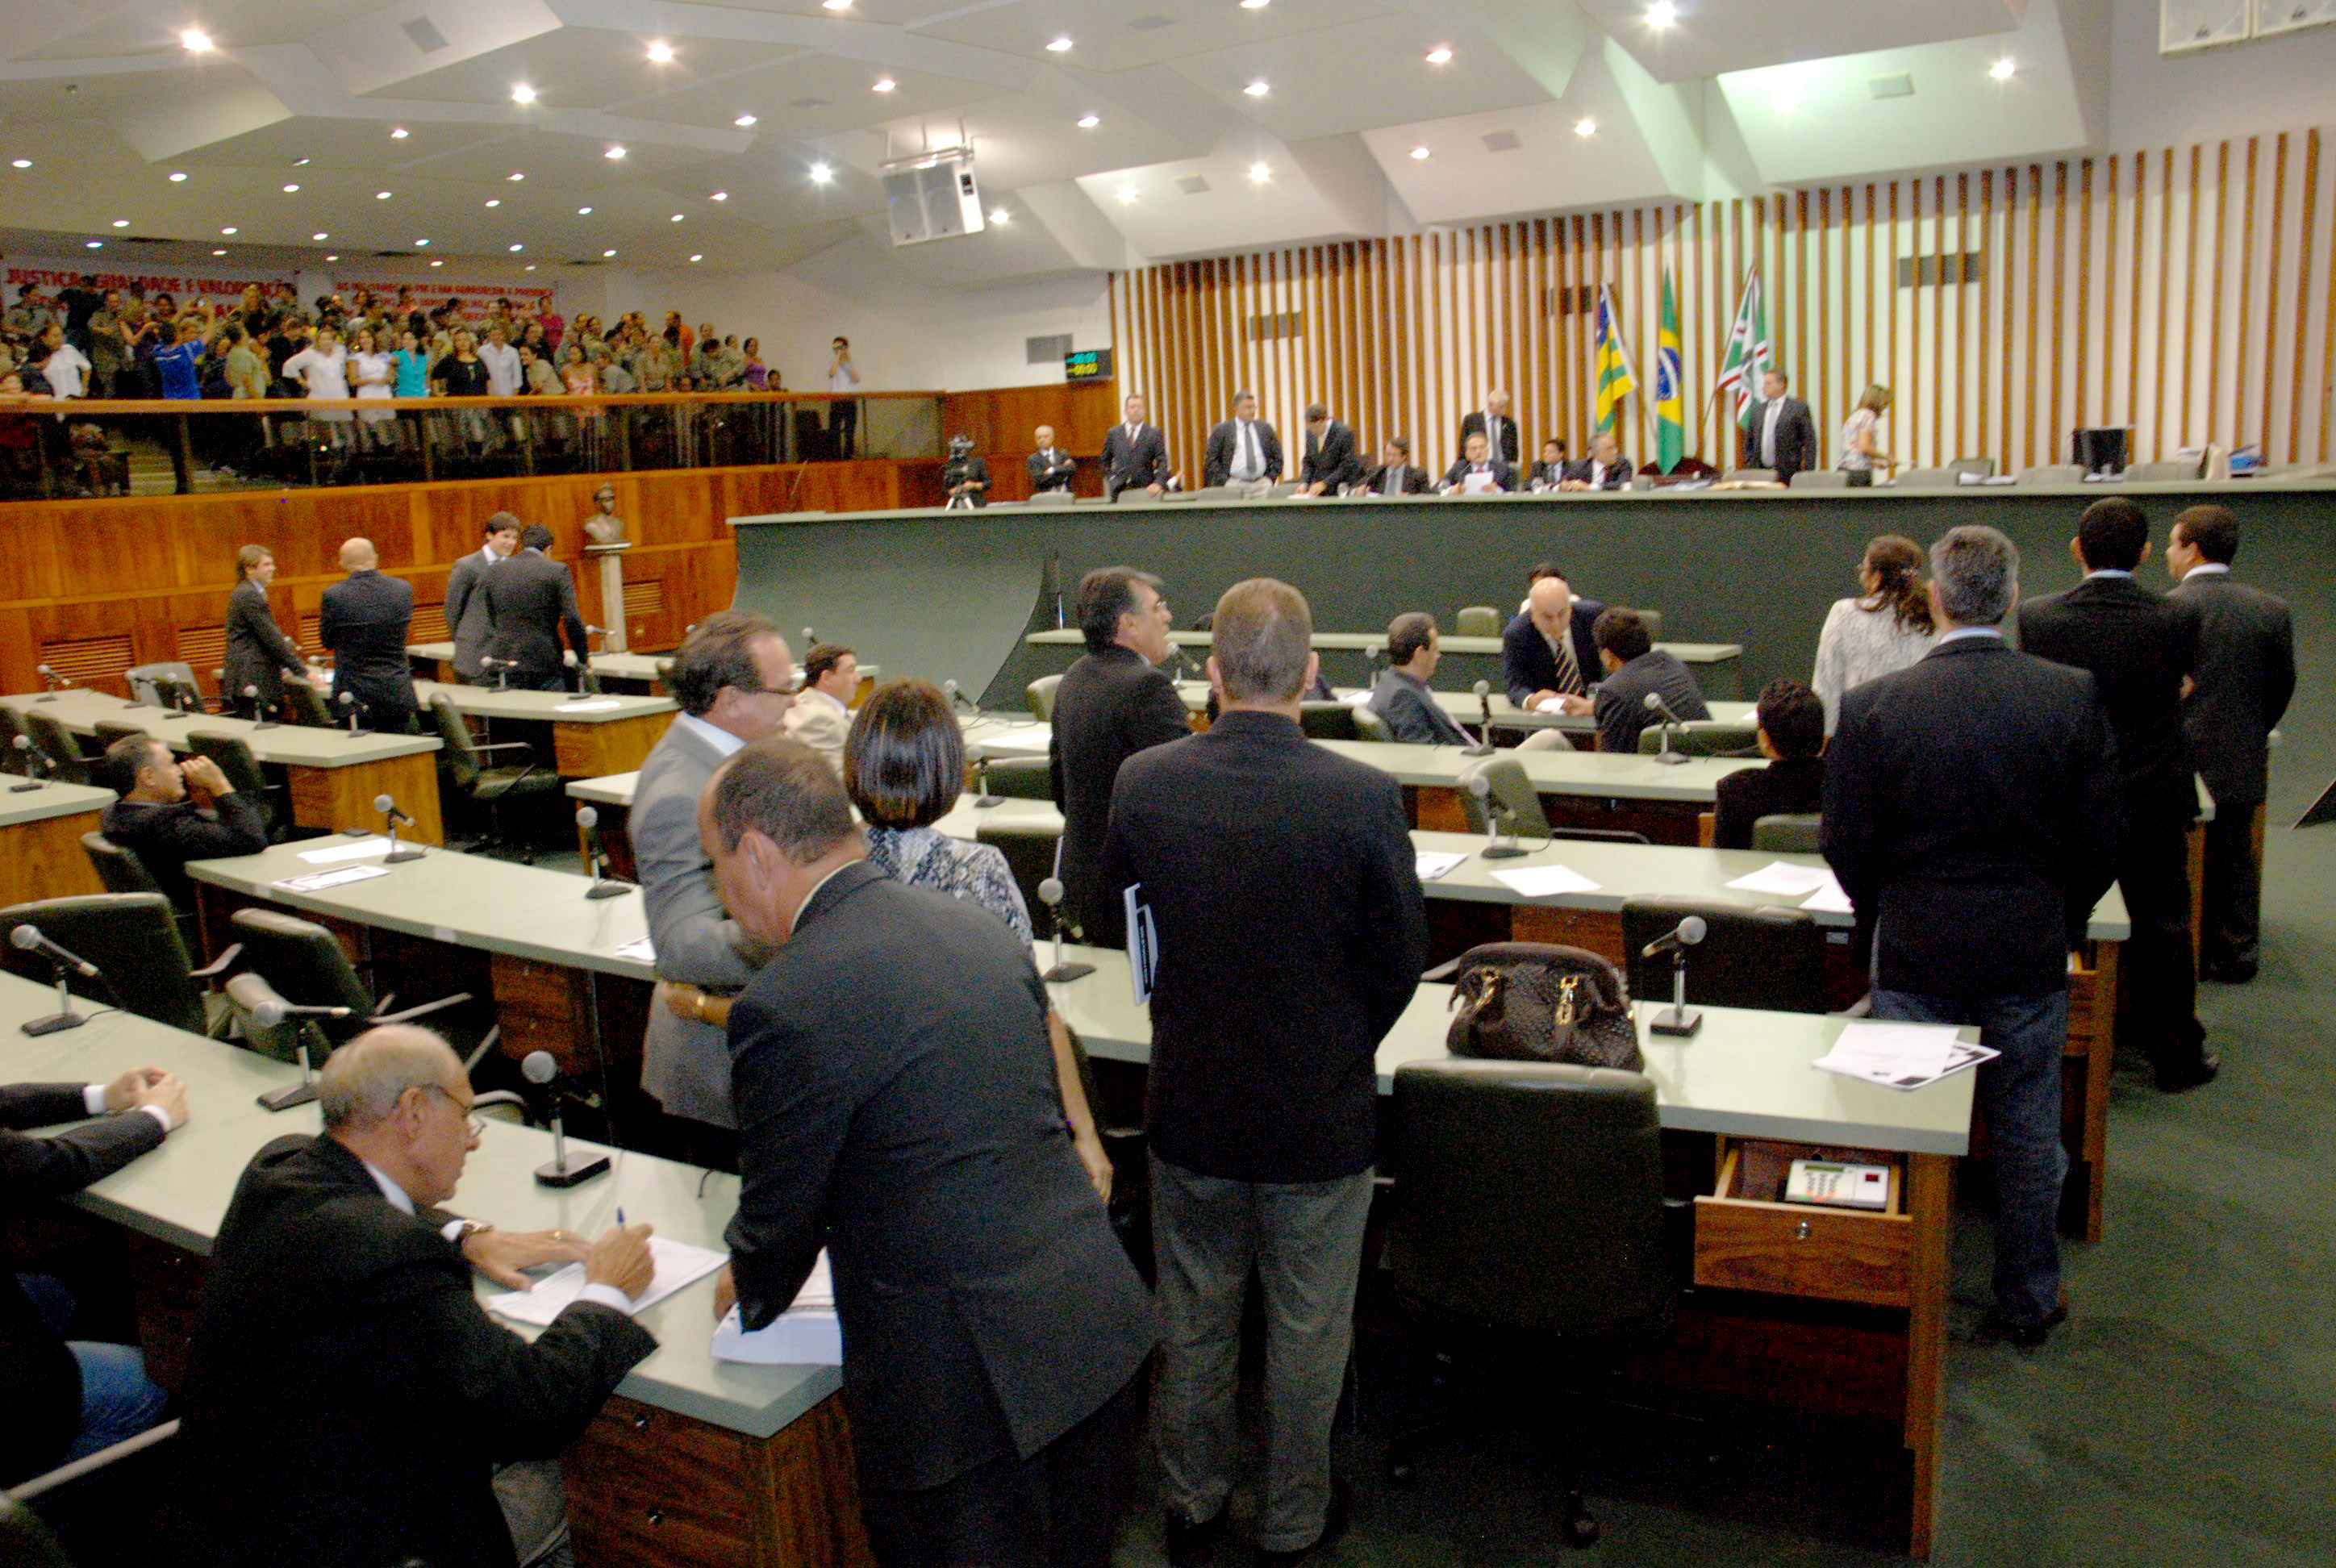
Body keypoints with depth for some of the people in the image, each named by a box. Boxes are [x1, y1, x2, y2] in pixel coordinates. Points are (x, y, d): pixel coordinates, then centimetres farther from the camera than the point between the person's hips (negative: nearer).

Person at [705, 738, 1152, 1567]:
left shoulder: (785, 1007, -18)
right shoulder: (981, 927, 5)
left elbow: (781, 1213, -6)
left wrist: (751, 1296, 18)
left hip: (969, 1384, -7)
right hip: (1102, 1327, 7)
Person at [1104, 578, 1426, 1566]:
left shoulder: (1141, 783, -14)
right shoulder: (1364, 798, -21)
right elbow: (1402, 957, -9)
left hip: (1189, 1107, 2)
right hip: (1320, 1113, -2)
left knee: (1193, 1320, 22)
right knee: (1307, 1334, 18)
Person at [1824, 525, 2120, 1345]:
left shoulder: (1872, 706, -13)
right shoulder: (2073, 696, -9)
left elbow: (1845, 844, -7)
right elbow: (2100, 838, -2)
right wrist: (2059, 921, 14)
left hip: (1917, 952, -1)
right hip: (2033, 954, 1)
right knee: (2028, 1133, 15)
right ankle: (2026, 1302, 29)